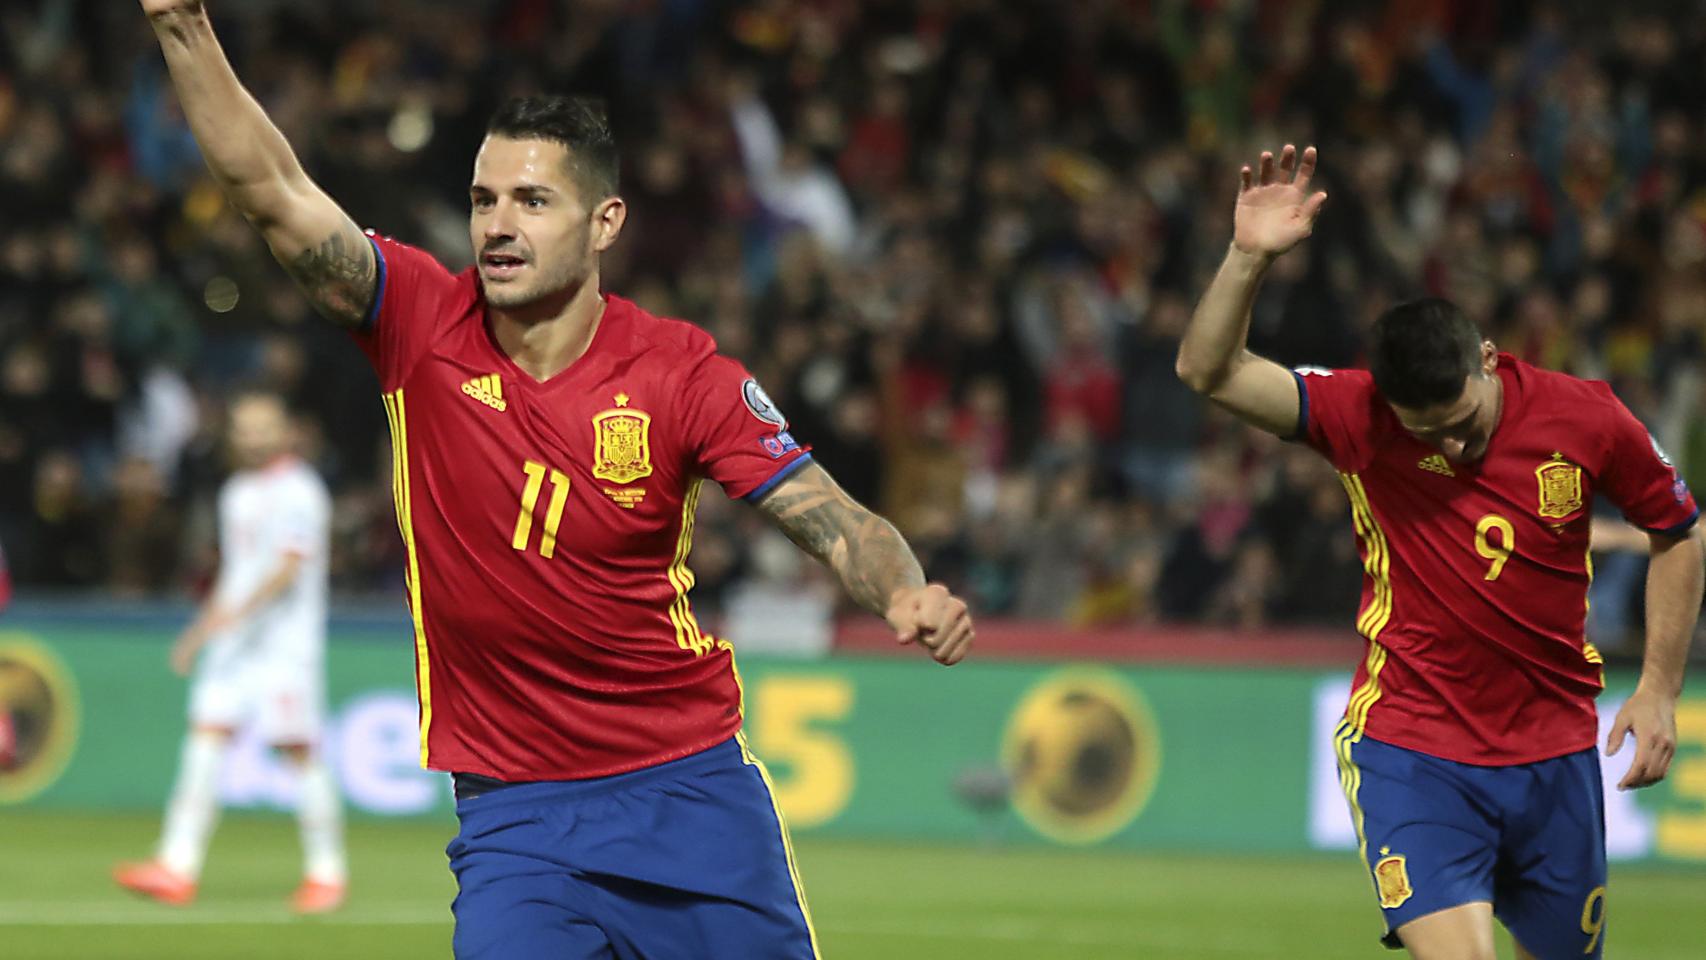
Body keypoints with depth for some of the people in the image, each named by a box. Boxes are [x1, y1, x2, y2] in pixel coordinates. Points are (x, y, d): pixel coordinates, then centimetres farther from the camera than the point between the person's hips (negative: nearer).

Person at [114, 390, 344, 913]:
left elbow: (289, 567, -18)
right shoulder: (237, 492, 18)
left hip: (285, 640, -8)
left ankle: (326, 872, 3)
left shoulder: (298, 492, -9)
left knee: (299, 749, -6)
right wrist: (198, 631, 24)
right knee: (205, 735, -3)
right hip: (232, 641, 8)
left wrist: (236, 613, -28)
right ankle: (177, 867, -8)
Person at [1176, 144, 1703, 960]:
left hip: (1555, 750, 3)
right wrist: (1250, 257, -33)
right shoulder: (1361, 416, -12)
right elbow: (1209, 372, -19)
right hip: (1410, 748, -3)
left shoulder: (1584, 419, -9)